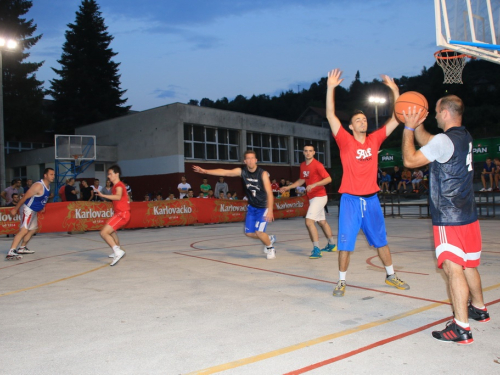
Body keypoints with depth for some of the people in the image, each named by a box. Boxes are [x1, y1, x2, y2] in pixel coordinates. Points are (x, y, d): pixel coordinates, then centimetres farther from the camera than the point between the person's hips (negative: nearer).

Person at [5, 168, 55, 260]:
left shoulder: (48, 186, 6)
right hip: (28, 210, -10)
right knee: (24, 230, -21)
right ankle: (11, 252, -27)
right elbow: (25, 197, -21)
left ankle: (22, 248, 36)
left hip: (34, 211, 10)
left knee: (33, 229, 22)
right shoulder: (38, 186, -22)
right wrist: (15, 209, -19)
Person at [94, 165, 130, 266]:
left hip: (122, 214, -11)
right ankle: (118, 251, 46)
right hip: (120, 213, 11)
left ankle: (118, 252, -28)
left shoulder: (119, 185, -14)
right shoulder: (117, 185, 17)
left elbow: (118, 196, -36)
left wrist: (103, 195, -45)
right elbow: (126, 198, 30)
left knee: (104, 232, -20)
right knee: (111, 231, 32)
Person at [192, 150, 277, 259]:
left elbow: (269, 193, -29)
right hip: (252, 206, 6)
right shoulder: (242, 171, -8)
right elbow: (224, 172, -12)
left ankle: (270, 248, 14)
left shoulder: (263, 174, -22)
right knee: (249, 233, 5)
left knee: (259, 232, -17)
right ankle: (269, 239, 31)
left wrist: (270, 210, -40)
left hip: (264, 207, -5)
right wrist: (205, 171, -20)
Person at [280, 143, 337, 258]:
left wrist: (314, 185, -30)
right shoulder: (303, 165, 8)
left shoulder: (317, 165, -16)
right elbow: (302, 180, 22)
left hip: (319, 196, -9)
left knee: (309, 221, -18)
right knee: (322, 221, 19)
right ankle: (331, 245, 35)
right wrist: (288, 187, 17)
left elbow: (328, 179, -21)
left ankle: (316, 250, -15)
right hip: (312, 197, 9)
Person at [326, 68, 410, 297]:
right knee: (345, 243, -1)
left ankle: (391, 276, 32)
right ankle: (341, 282, 13)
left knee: (381, 240, 16)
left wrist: (395, 91, 0)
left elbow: (395, 120, 5)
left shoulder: (375, 140, 5)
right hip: (350, 199, -4)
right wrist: (330, 88, -23)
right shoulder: (346, 141, -5)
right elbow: (330, 116, -15)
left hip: (371, 198, 4)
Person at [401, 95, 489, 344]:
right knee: (468, 266, 22)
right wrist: (416, 124, 19)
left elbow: (410, 160, -10)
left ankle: (461, 328, -7)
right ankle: (479, 309, 39)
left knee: (453, 269, -9)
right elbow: (427, 142, 24)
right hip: (468, 215, 9)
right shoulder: (464, 137, 11)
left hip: (449, 218, -9)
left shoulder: (444, 141, -17)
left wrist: (408, 129, -3)